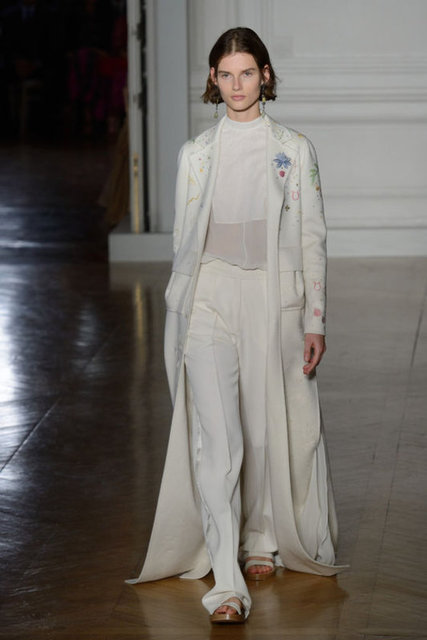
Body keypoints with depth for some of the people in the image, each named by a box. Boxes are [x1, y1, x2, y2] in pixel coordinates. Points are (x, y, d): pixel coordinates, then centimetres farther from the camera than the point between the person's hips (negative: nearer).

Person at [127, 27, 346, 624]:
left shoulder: (294, 150, 4)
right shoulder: (195, 154, 8)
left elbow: (312, 240, 4)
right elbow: (184, 239, 13)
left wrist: (315, 320, -1)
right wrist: (181, 316, 12)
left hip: (274, 298, 0)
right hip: (209, 299, 0)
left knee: (267, 428, 8)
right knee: (216, 439, -11)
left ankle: (262, 540, 33)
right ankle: (227, 581, -14)